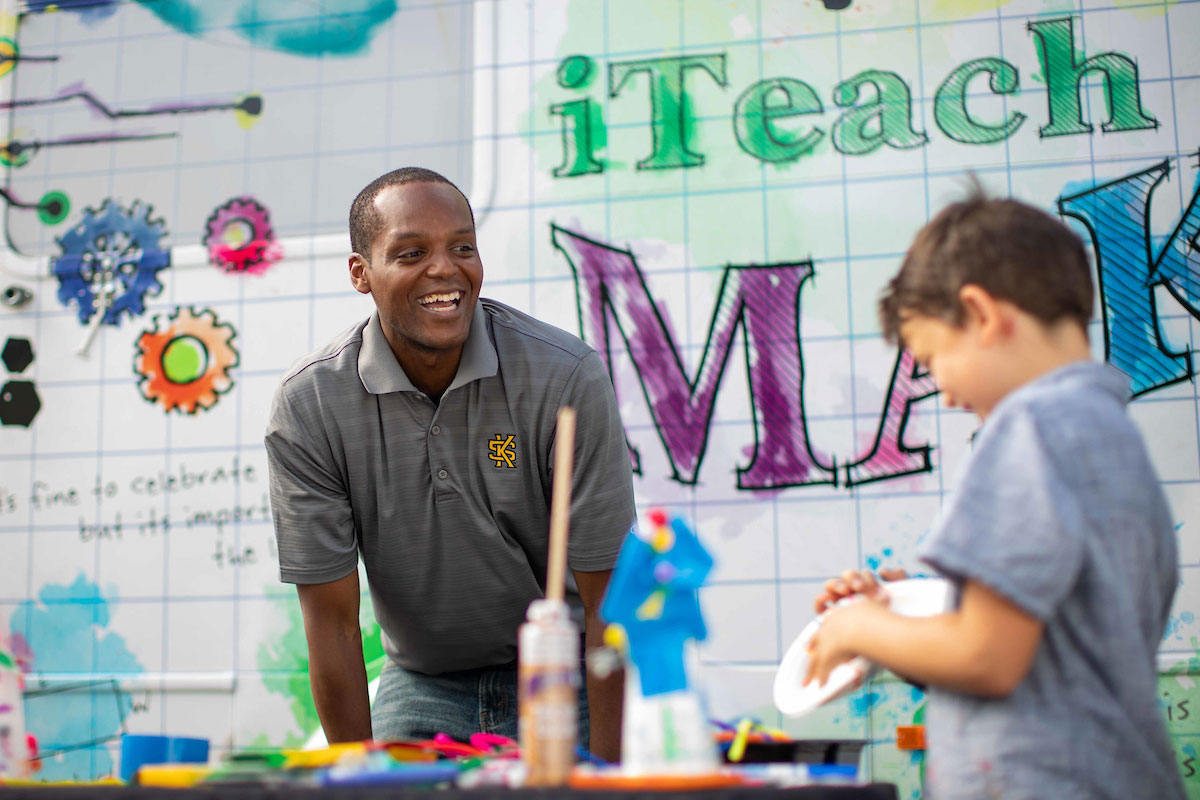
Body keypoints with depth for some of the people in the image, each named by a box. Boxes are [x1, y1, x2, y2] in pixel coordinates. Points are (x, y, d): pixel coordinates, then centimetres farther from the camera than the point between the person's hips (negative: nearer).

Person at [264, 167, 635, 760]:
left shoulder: (569, 377, -20)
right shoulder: (308, 405, -15)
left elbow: (607, 600, -16)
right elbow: (332, 619, -11)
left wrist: (605, 775, -19)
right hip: (421, 683, 1)